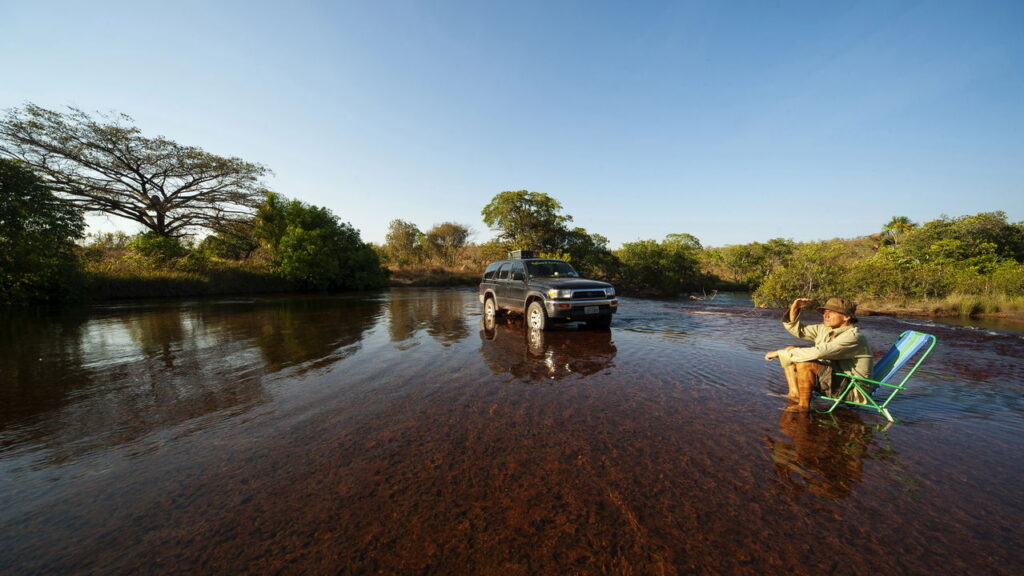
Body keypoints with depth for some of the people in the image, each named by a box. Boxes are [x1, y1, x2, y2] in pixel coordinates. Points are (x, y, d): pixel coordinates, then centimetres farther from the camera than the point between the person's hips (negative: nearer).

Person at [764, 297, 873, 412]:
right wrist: (794, 309, -7)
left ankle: (804, 405, -15)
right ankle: (794, 393, -8)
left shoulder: (853, 337, -21)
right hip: (831, 377, 9)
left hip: (852, 391, -9)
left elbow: (817, 352, -34)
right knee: (790, 350, -1)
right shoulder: (825, 329, 4)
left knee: (804, 363, -33)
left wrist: (780, 353, -32)